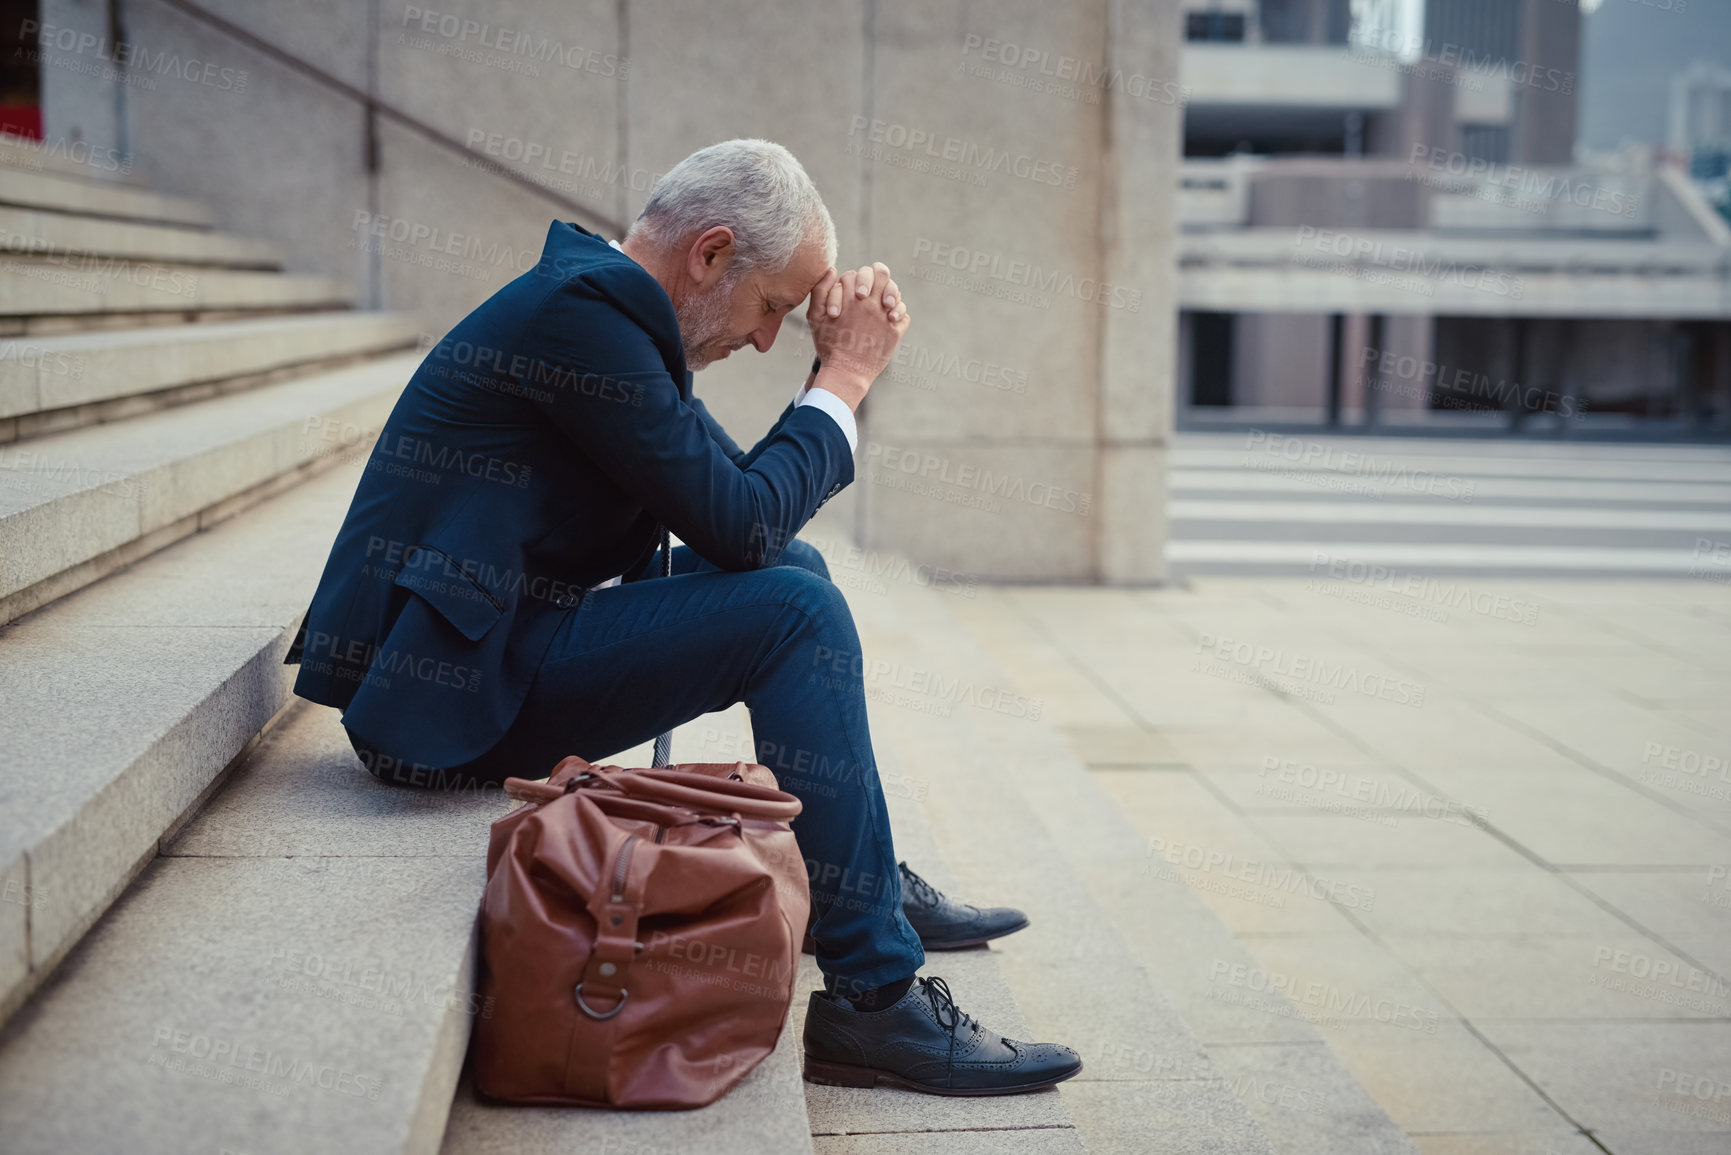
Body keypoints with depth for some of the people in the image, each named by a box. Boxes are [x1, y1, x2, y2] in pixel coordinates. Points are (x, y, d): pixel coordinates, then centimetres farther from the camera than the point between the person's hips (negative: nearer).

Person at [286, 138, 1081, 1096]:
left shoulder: (601, 303, 14)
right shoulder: (582, 309, -17)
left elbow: (744, 501, 15)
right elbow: (738, 523, -19)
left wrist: (838, 368, 5)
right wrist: (846, 377, -8)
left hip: (492, 650, 11)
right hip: (445, 689, -11)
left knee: (796, 572, 16)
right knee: (794, 608, -19)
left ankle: (864, 883, 25)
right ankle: (874, 999, -16)